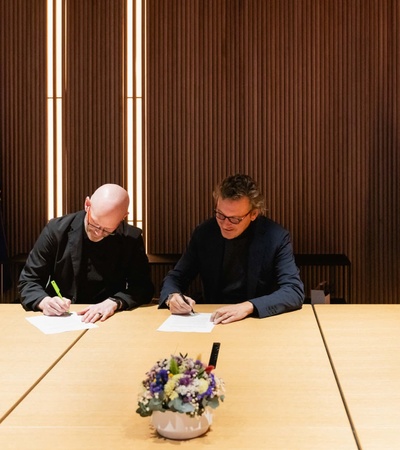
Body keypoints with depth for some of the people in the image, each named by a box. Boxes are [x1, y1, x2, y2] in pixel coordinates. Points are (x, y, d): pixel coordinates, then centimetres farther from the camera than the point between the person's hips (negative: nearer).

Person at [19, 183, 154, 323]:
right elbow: (28, 281, 0)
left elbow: (144, 287, -3)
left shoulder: (132, 238, -4)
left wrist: (113, 303, -20)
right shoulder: (56, 230, -5)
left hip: (108, 321, 0)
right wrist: (44, 301, -20)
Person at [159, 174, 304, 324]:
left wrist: (247, 307, -31)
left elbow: (295, 291, -17)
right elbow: (175, 278, 7)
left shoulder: (276, 238, -10)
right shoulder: (204, 233, -1)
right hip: (212, 320, 3)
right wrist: (172, 296, -17)